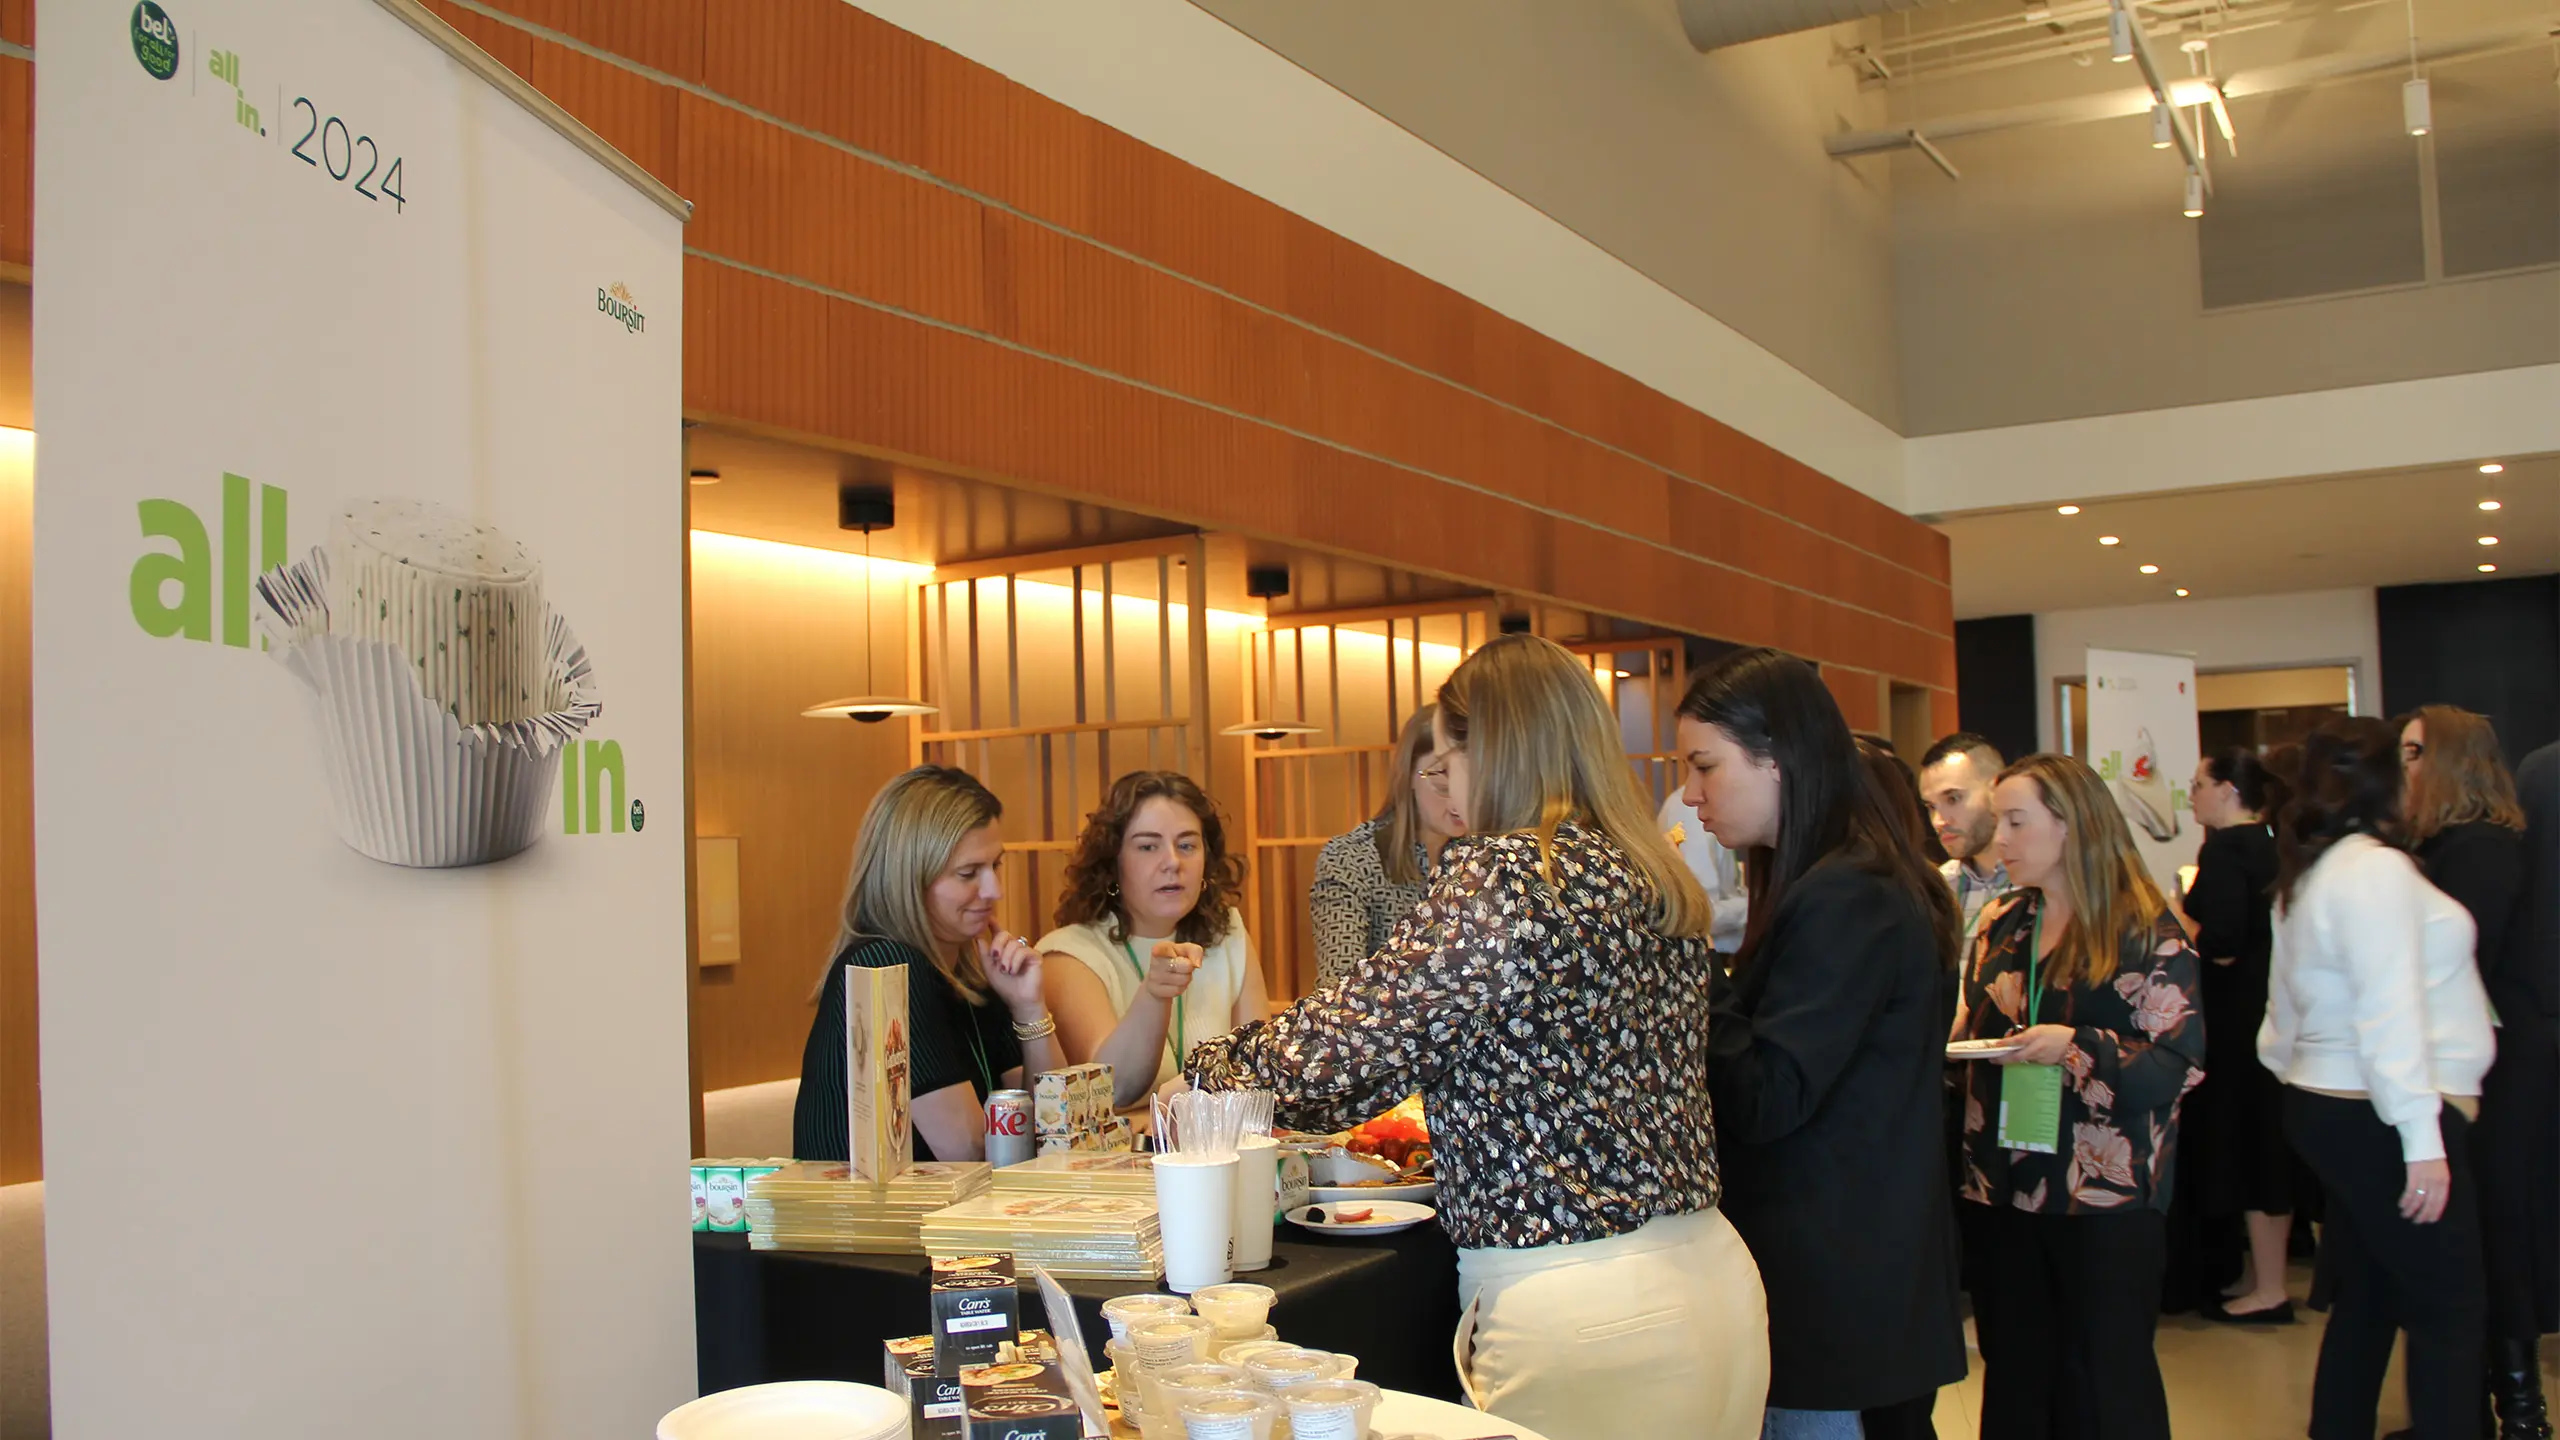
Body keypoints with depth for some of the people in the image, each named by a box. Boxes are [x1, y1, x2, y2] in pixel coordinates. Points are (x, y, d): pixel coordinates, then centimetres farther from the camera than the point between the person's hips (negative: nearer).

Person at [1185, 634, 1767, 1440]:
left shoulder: (1499, 876, -15)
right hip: (1708, 1275, 8)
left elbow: (1343, 1045, -15)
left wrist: (1211, 1070, 5)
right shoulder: (1663, 885, 11)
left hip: (1579, 1308, -8)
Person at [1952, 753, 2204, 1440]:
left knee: (2107, 1384, 6)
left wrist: (2080, 1049, -23)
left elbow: (2183, 1061, -13)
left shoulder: (2146, 931, -7)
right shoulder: (1999, 925, 10)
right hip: (2001, 1193, 5)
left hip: (2107, 1201, -5)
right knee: (2014, 1378, 11)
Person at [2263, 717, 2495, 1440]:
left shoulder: (2305, 875, 14)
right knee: (2448, 1310, -3)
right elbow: (2391, 1014, -20)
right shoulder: (2376, 869, -14)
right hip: (2381, 1119, -9)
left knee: (2366, 1297, 15)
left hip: (2326, 1106, 9)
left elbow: (2286, 1013, 18)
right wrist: (2423, 1138, -20)